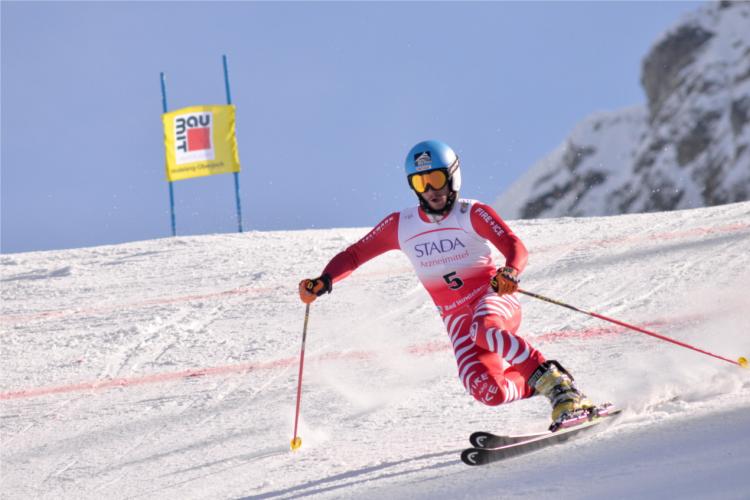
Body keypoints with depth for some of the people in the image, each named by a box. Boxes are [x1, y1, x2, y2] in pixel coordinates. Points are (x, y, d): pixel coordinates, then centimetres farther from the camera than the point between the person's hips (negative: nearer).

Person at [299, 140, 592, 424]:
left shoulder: (472, 214, -6)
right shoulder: (400, 226, 4)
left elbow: (515, 247, -17)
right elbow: (353, 256, 9)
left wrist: (510, 273, -40)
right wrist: (323, 282, -10)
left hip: (493, 298, -2)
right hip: (456, 320, 2)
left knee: (484, 331, -41)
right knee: (488, 393, -25)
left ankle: (553, 380, -25)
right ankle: (535, 385, 3)